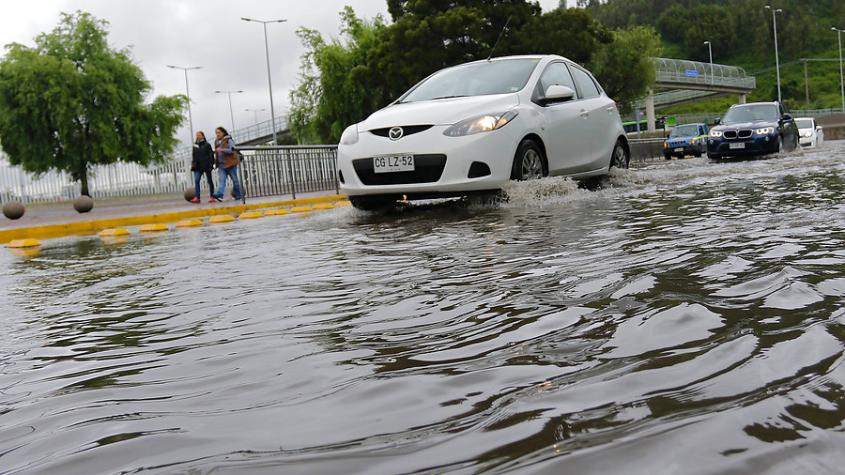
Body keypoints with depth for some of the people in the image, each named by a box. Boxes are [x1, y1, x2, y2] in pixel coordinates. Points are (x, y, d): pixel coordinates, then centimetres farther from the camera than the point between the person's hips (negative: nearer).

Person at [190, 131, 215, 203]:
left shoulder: (207, 145, -2)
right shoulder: (195, 145, 12)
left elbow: (211, 155, -5)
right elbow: (194, 156, 18)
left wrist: (211, 164, -13)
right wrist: (193, 163, 10)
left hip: (206, 165, -4)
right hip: (198, 166, 4)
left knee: (209, 181, 5)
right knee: (196, 181, -10)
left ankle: (211, 196, 13)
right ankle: (196, 197, -15)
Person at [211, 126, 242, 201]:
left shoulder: (229, 140, -3)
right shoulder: (217, 142, 18)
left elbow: (232, 150, -16)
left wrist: (222, 150, -27)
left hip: (230, 164, -5)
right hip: (222, 165, 5)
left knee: (235, 180, 3)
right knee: (222, 180, -12)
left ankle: (238, 195, 15)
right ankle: (219, 195, -29)